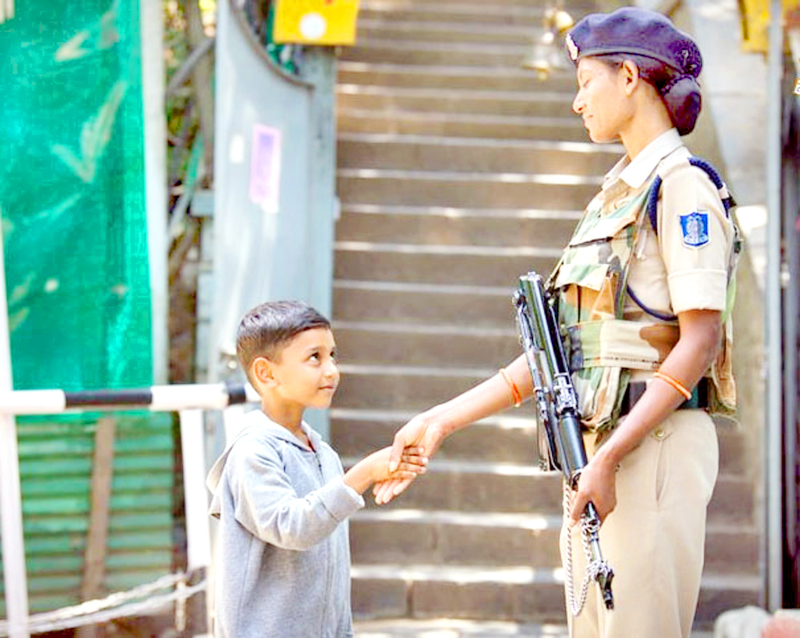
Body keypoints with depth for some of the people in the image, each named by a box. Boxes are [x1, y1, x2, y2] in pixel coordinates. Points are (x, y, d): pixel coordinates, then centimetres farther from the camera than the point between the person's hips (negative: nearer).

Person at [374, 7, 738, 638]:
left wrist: (611, 456, -22)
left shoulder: (682, 186, -7)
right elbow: (559, 346, 19)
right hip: (598, 451, 9)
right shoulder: (617, 195, 19)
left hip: (655, 445, -9)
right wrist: (443, 420, 15)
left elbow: (701, 338, -16)